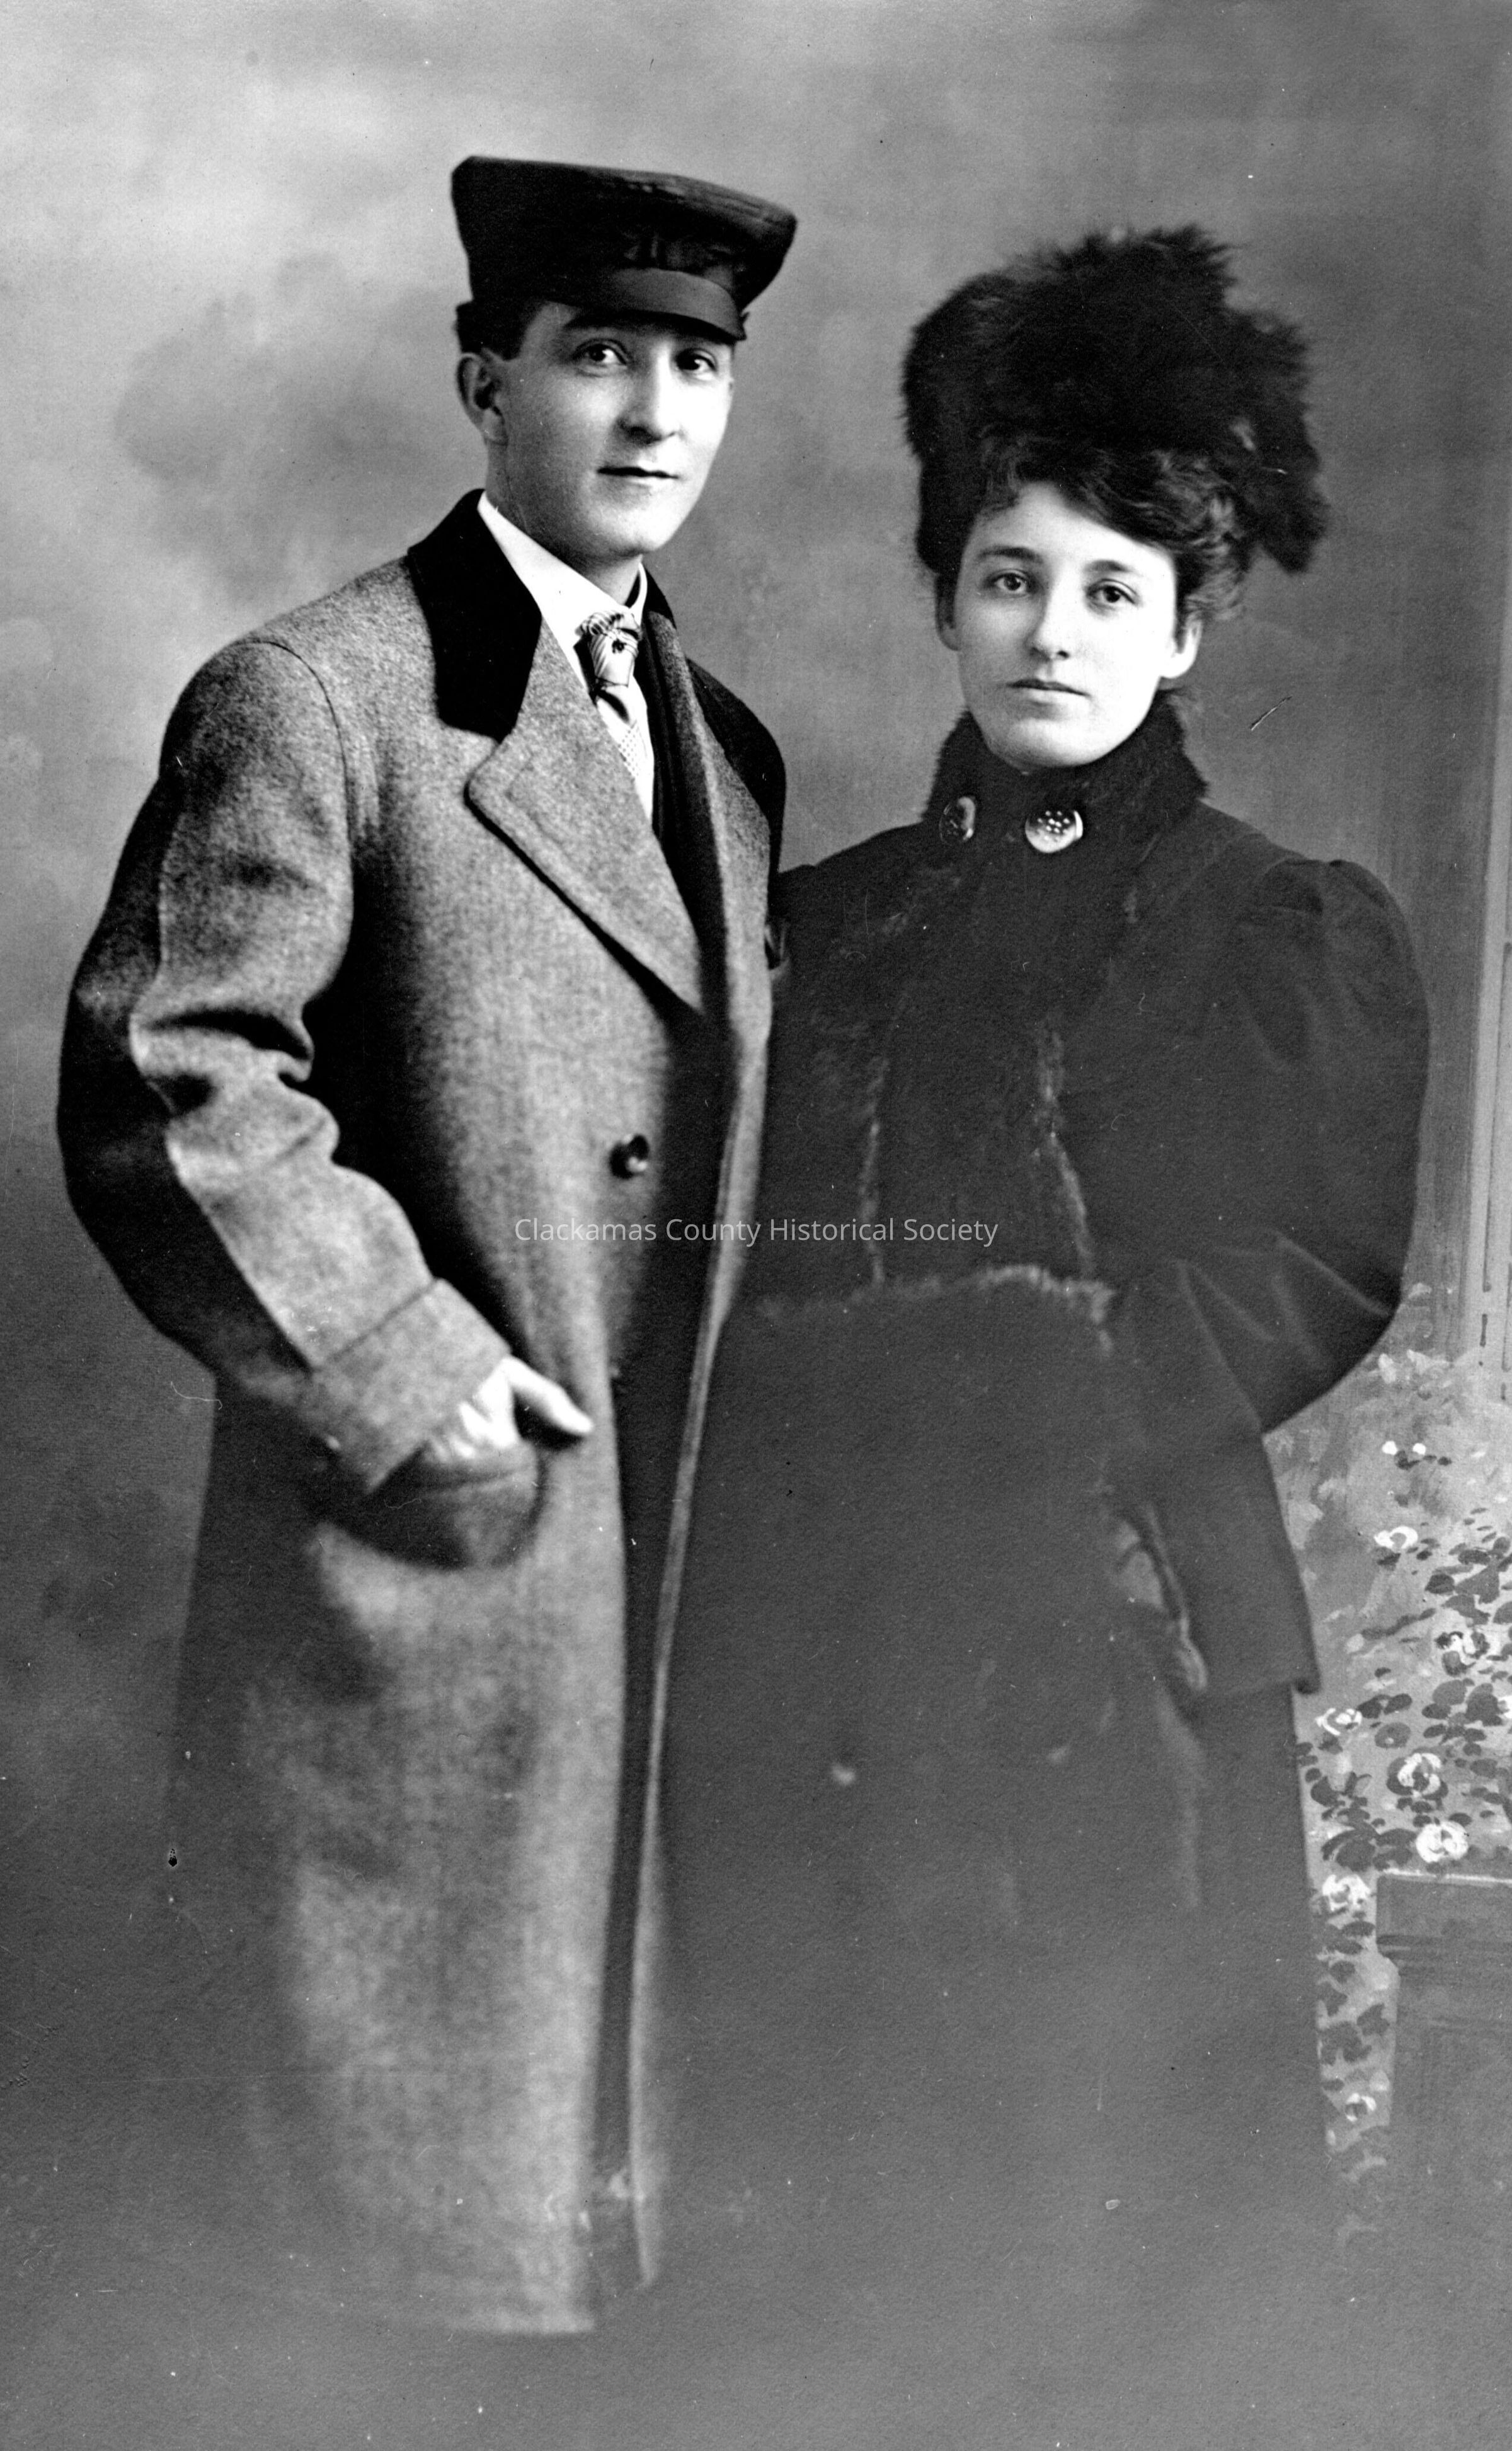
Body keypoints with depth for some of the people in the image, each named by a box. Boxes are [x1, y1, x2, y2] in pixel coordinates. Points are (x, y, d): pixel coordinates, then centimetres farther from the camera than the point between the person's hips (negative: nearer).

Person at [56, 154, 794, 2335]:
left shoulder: (730, 744, 15)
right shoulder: (312, 701, -9)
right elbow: (158, 1085, -17)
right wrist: (394, 1370, -17)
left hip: (670, 1593, 7)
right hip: (412, 1572, -7)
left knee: (602, 2195, 19)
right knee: (402, 2215, 7)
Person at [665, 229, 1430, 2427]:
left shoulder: (1302, 933, 7)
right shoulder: (823, 920, 14)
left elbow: (1316, 1288, 0)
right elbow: (723, 1281, 11)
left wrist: (1038, 1394, -11)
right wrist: (883, 1389, -6)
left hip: (1125, 1654, -2)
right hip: (806, 1656, 3)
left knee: (1102, 2223, 4)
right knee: (830, 2183, 10)